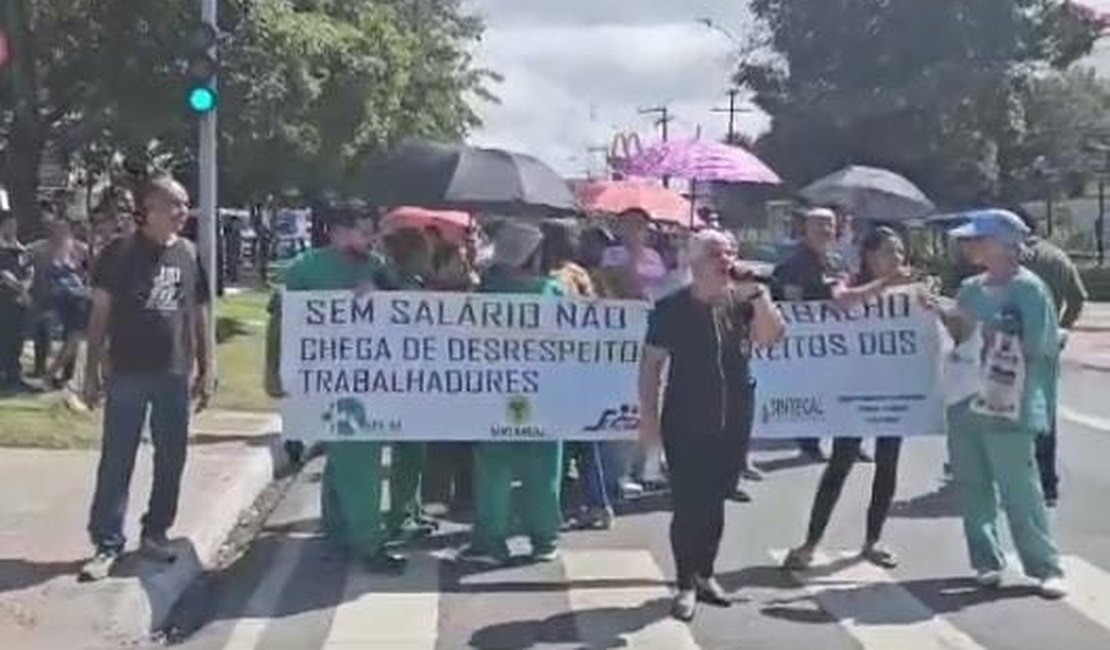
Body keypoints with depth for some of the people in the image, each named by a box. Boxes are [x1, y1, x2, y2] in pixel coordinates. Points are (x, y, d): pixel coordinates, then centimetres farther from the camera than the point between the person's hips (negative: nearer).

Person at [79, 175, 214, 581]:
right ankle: (107, 543, 8)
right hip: (127, 374, -3)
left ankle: (156, 531, 25)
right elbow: (100, 313, -2)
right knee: (116, 462, 1)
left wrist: (205, 370, 10)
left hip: (175, 376, 4)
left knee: (171, 459, 10)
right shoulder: (120, 253, -4)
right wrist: (92, 371, -5)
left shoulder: (190, 255, 7)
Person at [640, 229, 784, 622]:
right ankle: (686, 584, 12)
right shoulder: (672, 308, -7)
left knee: (714, 502, 14)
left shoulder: (742, 302, 1)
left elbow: (771, 337, -12)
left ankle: (704, 574, 30)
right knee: (687, 504, -1)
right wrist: (648, 415, -10)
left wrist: (757, 291, -19)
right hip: (686, 422, -3)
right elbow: (652, 363, -6)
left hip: (733, 421, 3)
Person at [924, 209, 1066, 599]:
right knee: (972, 489, 10)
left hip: (1008, 410, -6)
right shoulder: (972, 288, 9)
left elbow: (1035, 347, -14)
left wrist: (980, 330, -15)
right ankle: (987, 562, 21)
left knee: (1020, 493, 0)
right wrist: (943, 315, 0)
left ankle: (1046, 567, 13)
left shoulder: (1029, 289, -9)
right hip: (964, 404, 6)